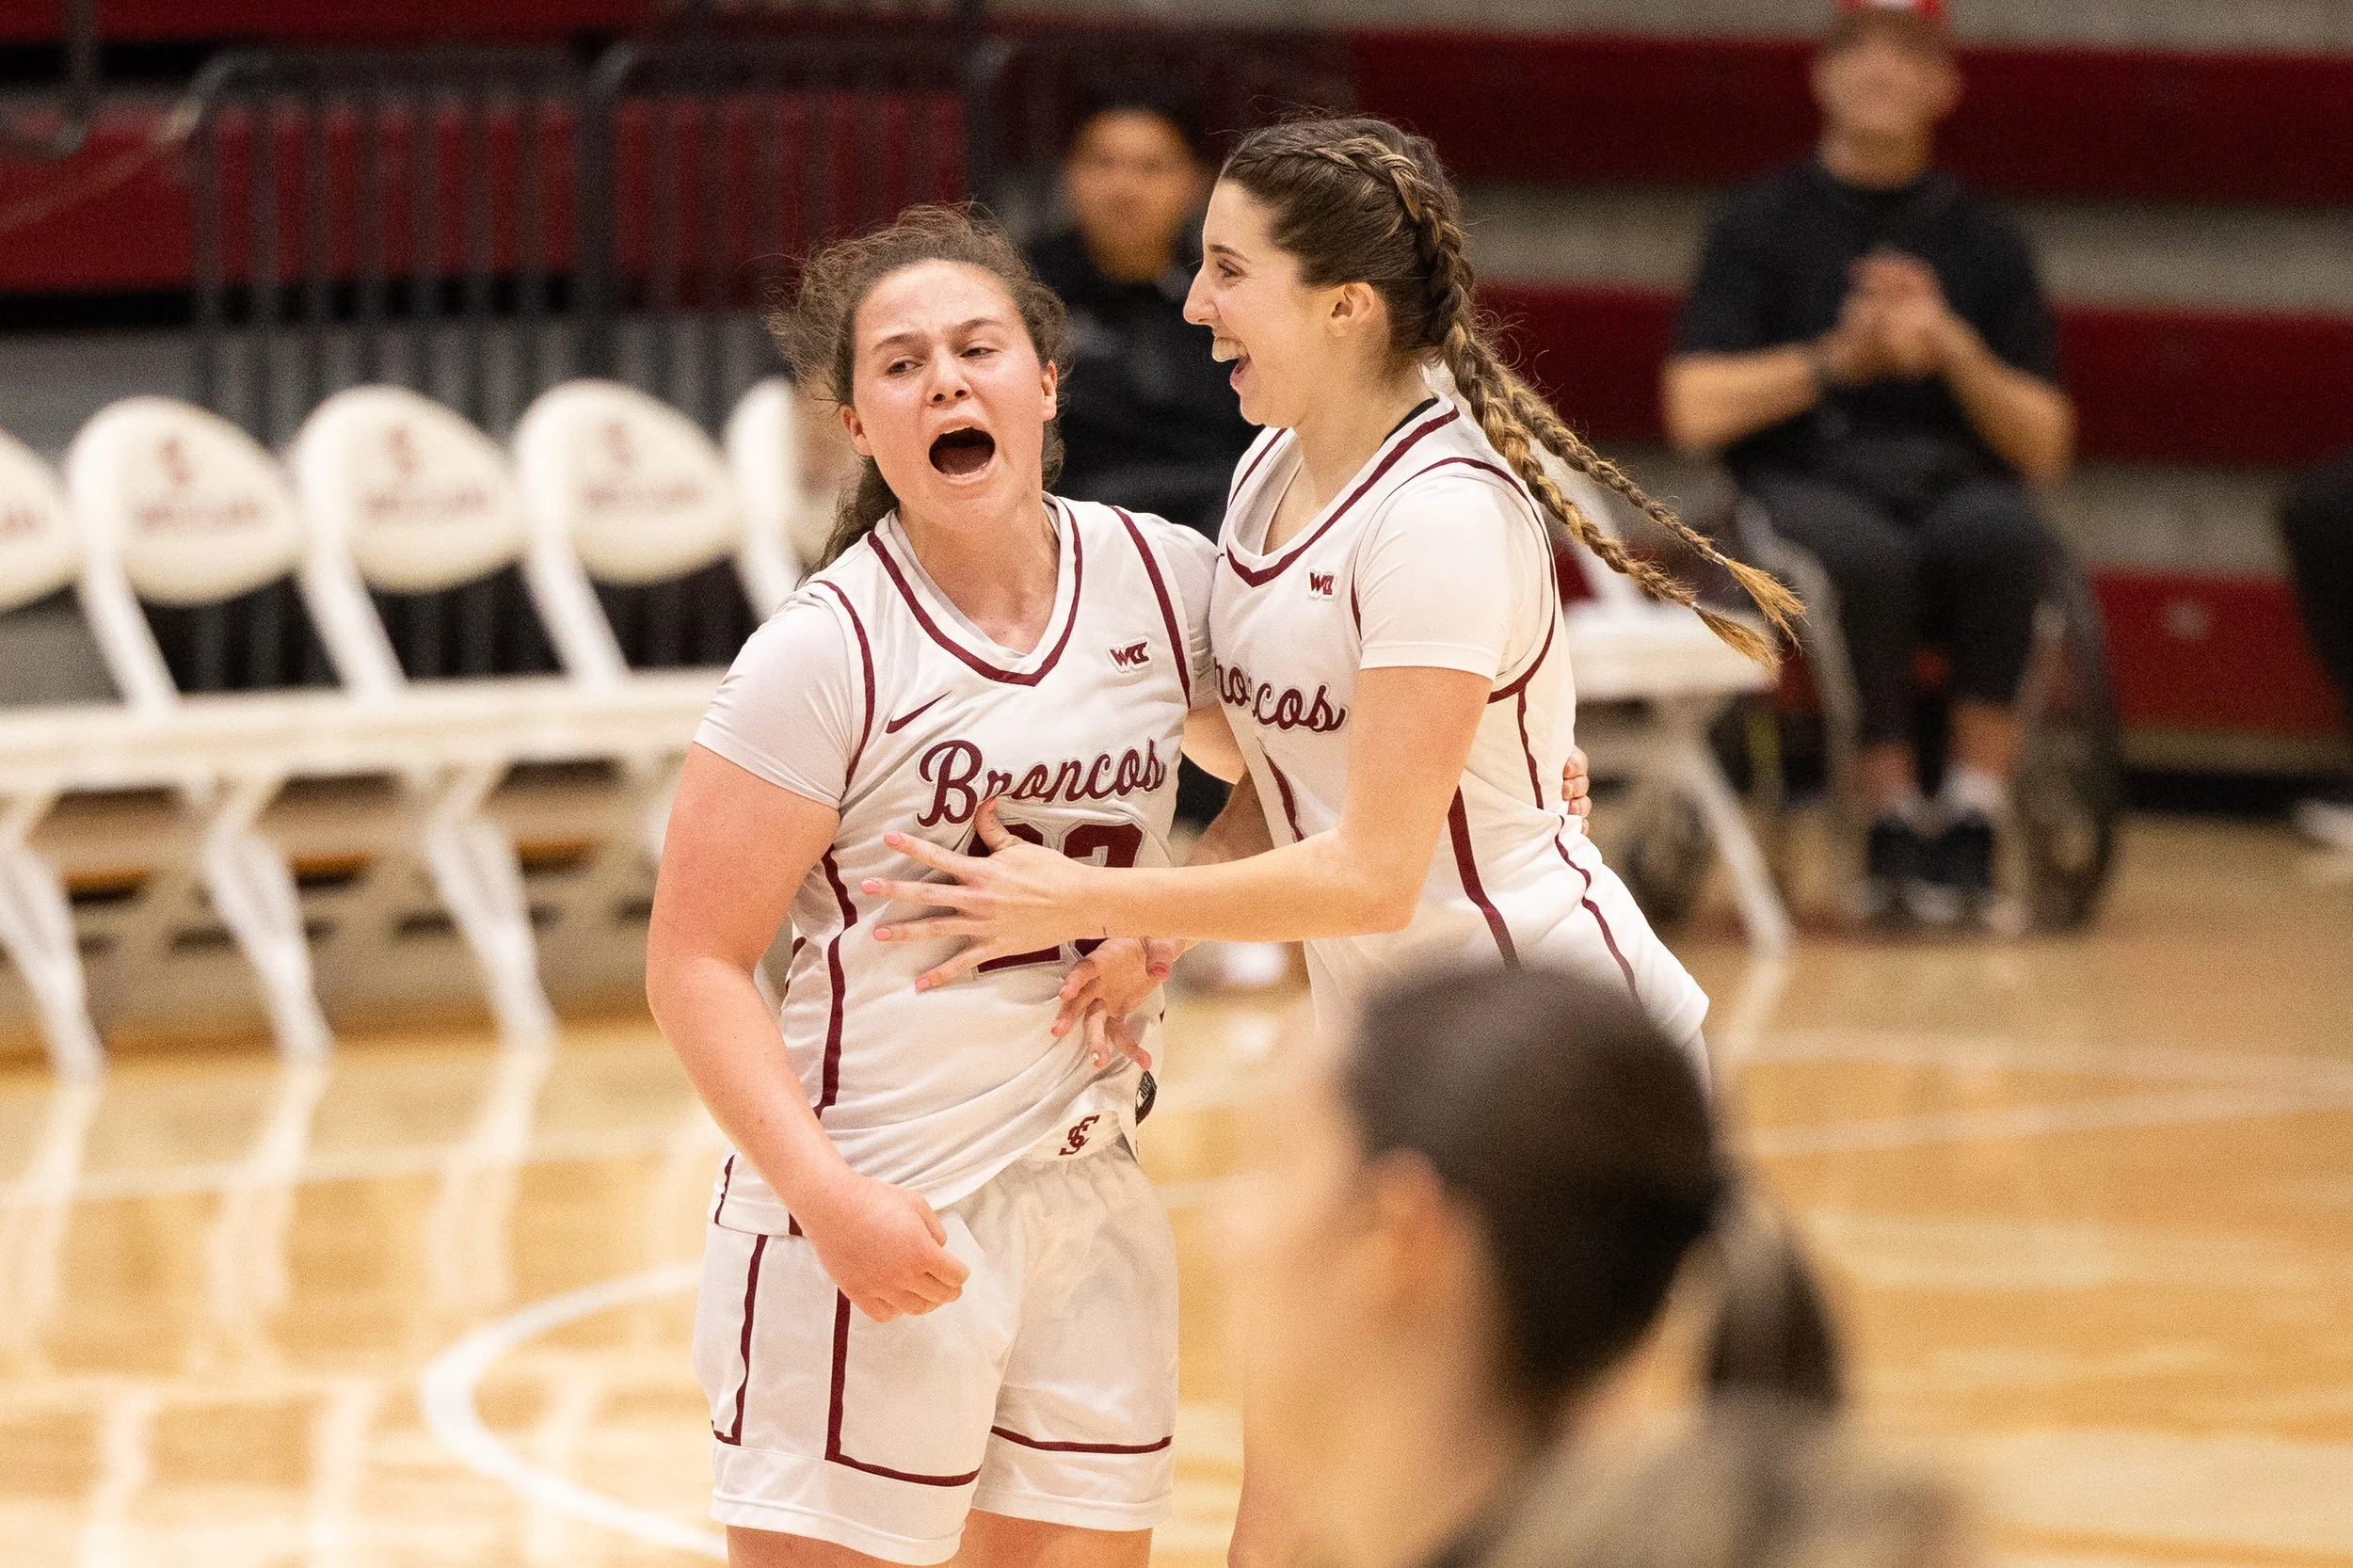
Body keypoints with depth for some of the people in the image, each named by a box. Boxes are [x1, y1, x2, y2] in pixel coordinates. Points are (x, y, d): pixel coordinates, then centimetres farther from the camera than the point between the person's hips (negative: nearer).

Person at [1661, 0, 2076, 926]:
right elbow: (1697, 413, 0)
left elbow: (2044, 448, 10)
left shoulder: (1985, 241, 15)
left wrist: (1953, 349, -7)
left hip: (1953, 482, 2)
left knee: (2002, 532, -35)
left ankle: (1975, 816, -29)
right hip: (1804, 485, -2)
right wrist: (1837, 359, -9)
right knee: (1864, 555, -38)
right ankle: (1892, 818, -24)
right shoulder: (1762, 224, 10)